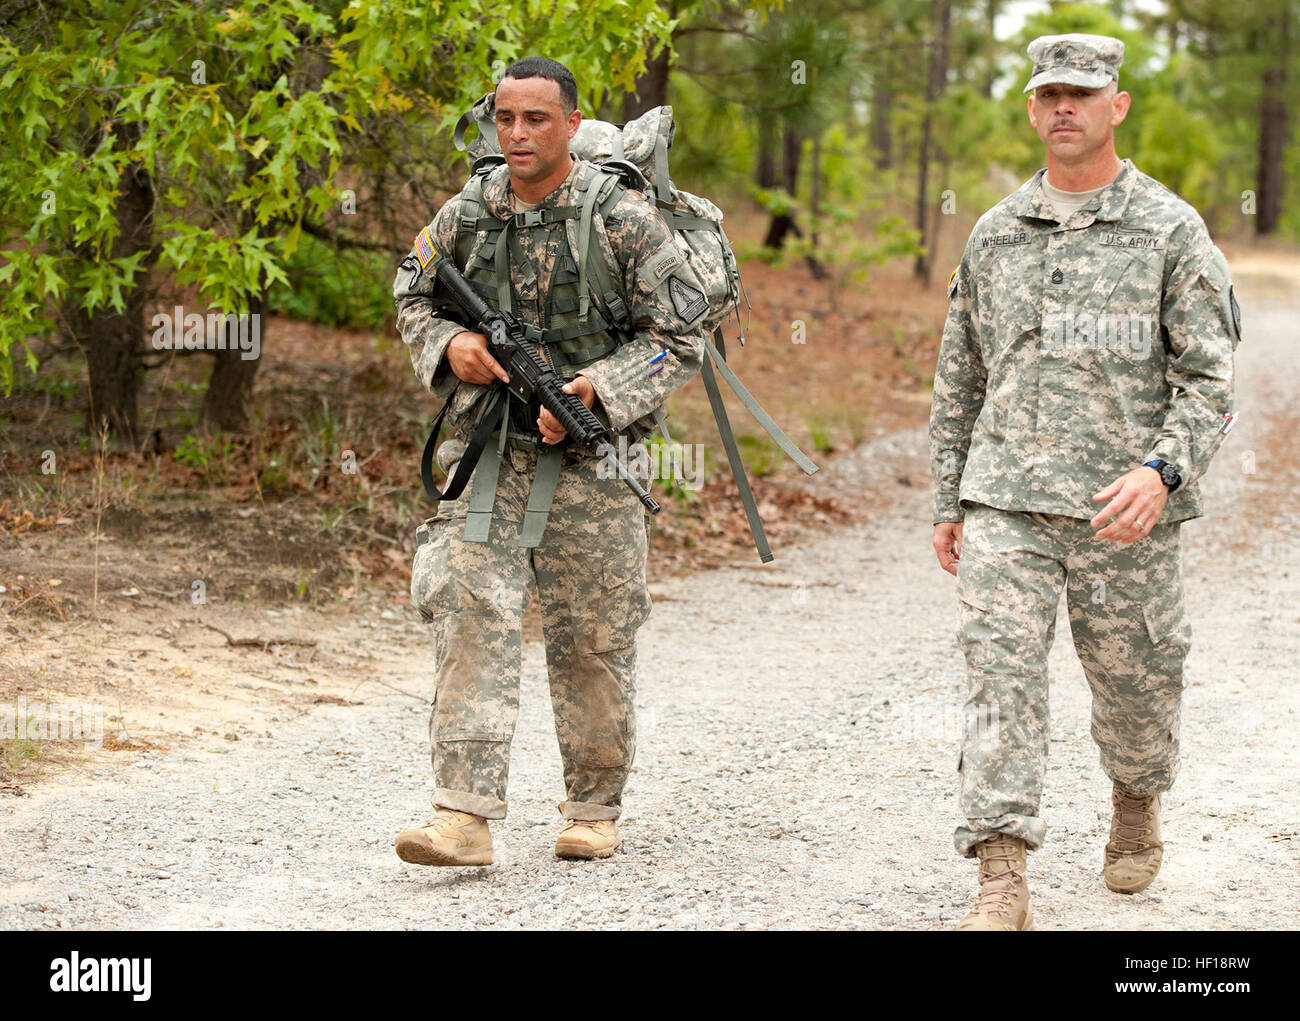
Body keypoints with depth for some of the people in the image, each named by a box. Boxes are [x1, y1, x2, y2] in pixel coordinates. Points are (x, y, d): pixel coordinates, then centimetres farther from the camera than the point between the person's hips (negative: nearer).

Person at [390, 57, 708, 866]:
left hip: (590, 458, -2)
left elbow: (681, 339, -5)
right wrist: (448, 344, -4)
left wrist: (597, 389, -18)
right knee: (471, 616, -11)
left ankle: (595, 810, 22)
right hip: (488, 451, 2)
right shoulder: (467, 215, 4)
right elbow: (414, 297, 19)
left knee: (593, 641, 6)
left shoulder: (622, 218, -7)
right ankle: (465, 815, -15)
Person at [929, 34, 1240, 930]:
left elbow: (1209, 378, -5)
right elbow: (959, 377, 18)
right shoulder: (996, 234, 11)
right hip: (1006, 502, 2)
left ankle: (1138, 809, 42)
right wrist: (949, 501, 15)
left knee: (1135, 680, 11)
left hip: (1126, 509, -2)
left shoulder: (1171, 230, -1)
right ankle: (1002, 883, -15)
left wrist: (1162, 472, -21)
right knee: (1001, 672, -12)